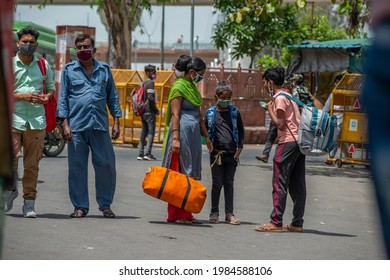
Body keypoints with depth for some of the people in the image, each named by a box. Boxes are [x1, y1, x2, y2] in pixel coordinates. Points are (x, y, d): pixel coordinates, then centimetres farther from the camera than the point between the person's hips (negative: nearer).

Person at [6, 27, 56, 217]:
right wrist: (22, 96, -12)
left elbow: (51, 87, 24)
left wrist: (47, 97, 1)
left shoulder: (43, 66, 13)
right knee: (10, 158, -11)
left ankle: (29, 203, 6)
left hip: (37, 120, 2)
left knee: (32, 164, 0)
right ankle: (11, 189, 18)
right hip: (13, 118, -2)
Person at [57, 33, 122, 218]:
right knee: (77, 167, 1)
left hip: (100, 126, 1)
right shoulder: (69, 70, 8)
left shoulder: (104, 69, 13)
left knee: (106, 165, 0)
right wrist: (65, 124, -3)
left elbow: (112, 97, 16)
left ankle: (105, 205, 13)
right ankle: (80, 206, 9)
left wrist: (116, 122, 9)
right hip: (76, 126, -1)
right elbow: (63, 98, 6)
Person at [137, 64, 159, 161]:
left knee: (144, 132, 11)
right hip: (150, 112, -8)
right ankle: (148, 153, -11)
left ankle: (140, 154, 9)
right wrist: (156, 110, -12)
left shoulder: (142, 83, 15)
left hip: (143, 112, 8)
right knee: (151, 132, -5)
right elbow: (150, 97, -21)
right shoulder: (150, 83, -12)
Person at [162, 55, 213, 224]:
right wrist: (175, 138, -21)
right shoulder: (179, 87, -8)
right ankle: (175, 215, -3)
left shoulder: (193, 88, 18)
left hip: (193, 134, 9)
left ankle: (185, 214, 11)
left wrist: (206, 137, 24)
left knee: (190, 175, 8)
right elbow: (175, 114, -14)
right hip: (182, 132, -9)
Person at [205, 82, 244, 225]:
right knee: (217, 184, 1)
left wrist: (239, 148, 3)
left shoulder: (235, 112, 7)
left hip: (232, 154, 1)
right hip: (217, 153, -1)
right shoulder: (210, 113, 4)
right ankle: (214, 213, 10)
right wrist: (210, 145, 0)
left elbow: (241, 131, 11)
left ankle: (229, 214, 9)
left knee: (229, 184, 6)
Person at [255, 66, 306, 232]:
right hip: (299, 141, 9)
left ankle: (276, 223, -9)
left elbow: (280, 124, -12)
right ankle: (297, 223, 8)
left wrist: (270, 111, -2)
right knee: (297, 185, 7)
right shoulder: (289, 96, 21)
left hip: (288, 143, -9)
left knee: (280, 183, -8)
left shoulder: (279, 98, -7)